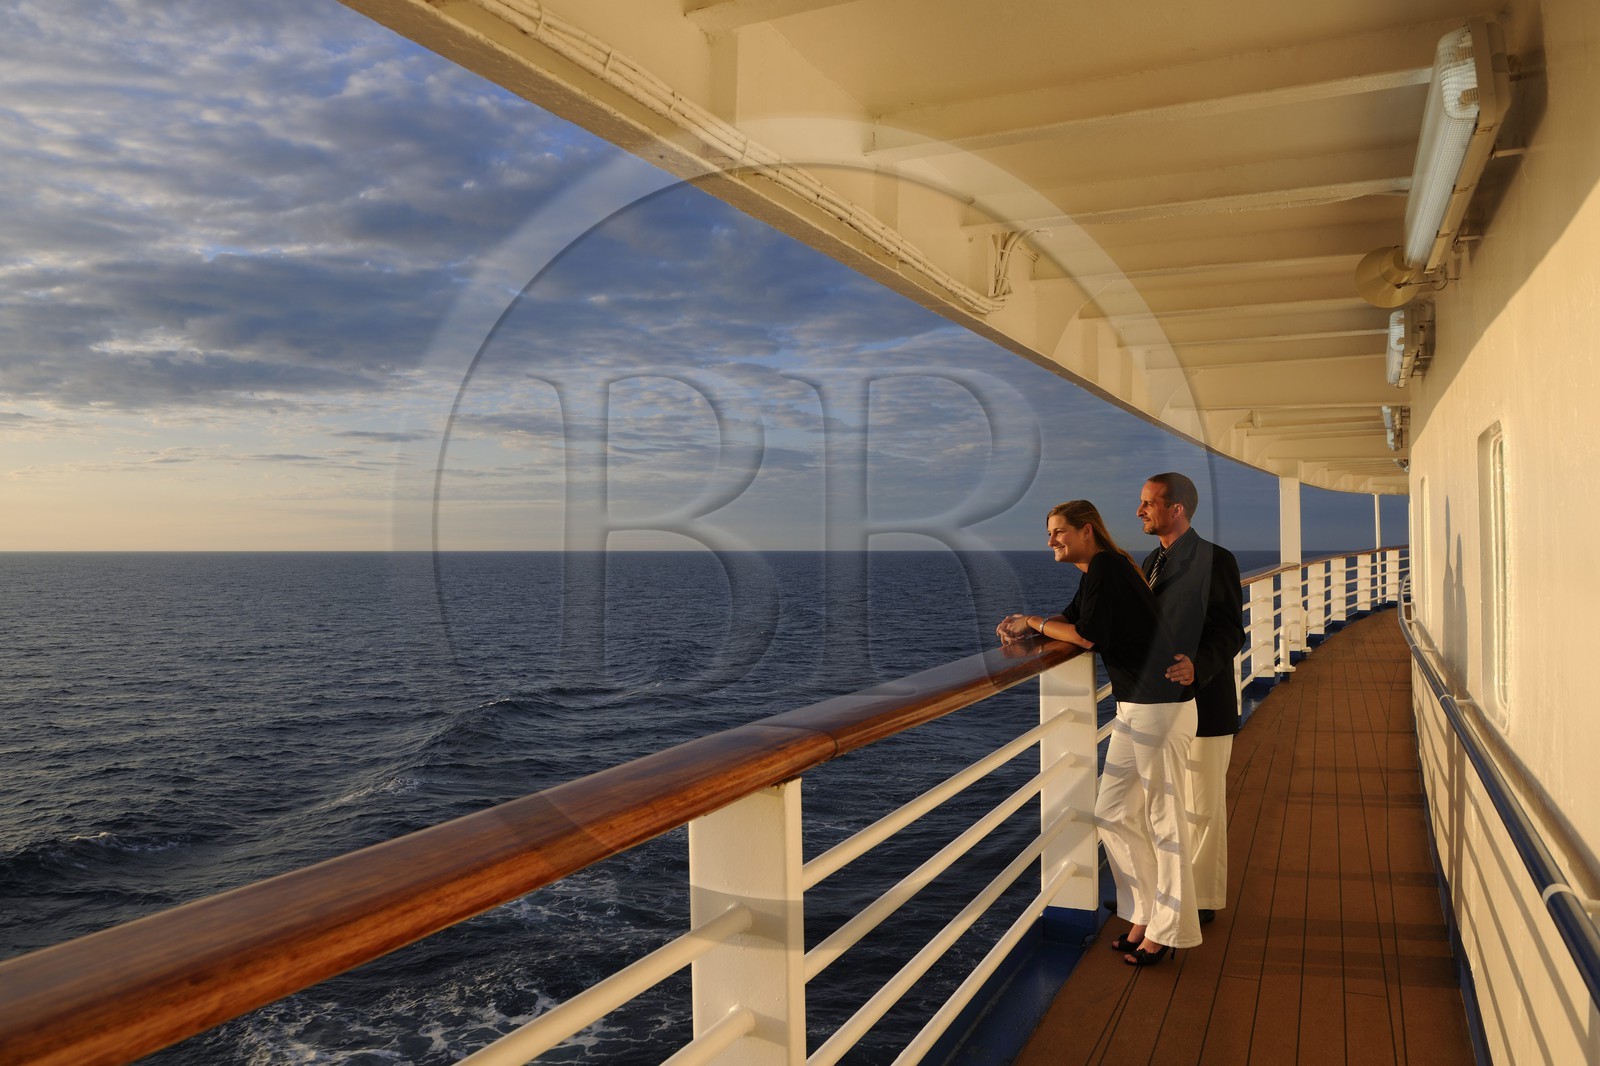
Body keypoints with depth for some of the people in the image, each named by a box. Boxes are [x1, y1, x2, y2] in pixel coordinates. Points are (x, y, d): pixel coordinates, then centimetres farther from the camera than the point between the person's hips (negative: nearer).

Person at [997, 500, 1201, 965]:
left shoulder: (1105, 567, -16)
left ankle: (1166, 930, 13)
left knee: (1163, 821, 1)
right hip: (1135, 705, 10)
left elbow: (1088, 635, -18)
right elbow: (1070, 617, 18)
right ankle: (1147, 914, 25)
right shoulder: (1099, 571, 13)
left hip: (1160, 707, -10)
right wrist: (1026, 626, 0)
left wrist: (1033, 622, -4)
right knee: (1113, 813, 14)